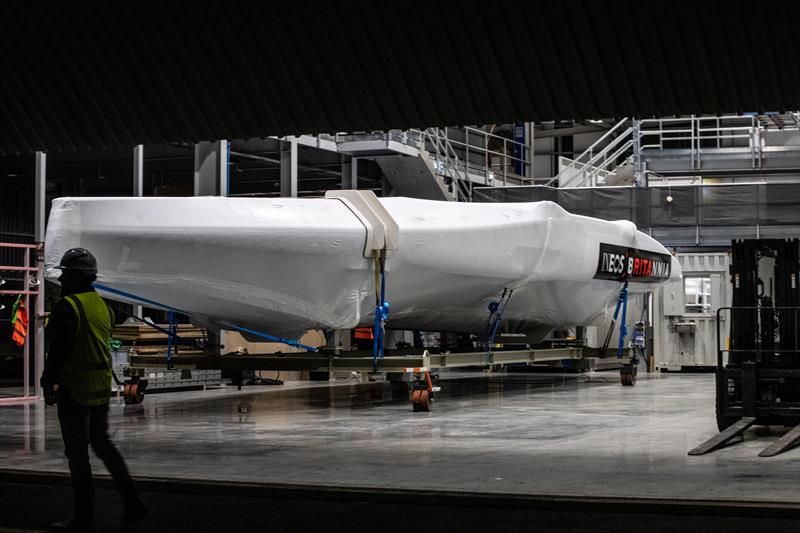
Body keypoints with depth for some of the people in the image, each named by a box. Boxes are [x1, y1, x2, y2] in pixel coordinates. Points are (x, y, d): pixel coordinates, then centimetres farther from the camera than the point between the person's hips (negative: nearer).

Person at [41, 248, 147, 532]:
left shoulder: (66, 307, -16)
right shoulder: (102, 306, 10)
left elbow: (58, 349, -19)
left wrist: (49, 383, -12)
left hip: (75, 389, -8)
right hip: (102, 387, 8)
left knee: (77, 452, 0)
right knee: (102, 443, 19)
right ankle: (133, 503, 14)